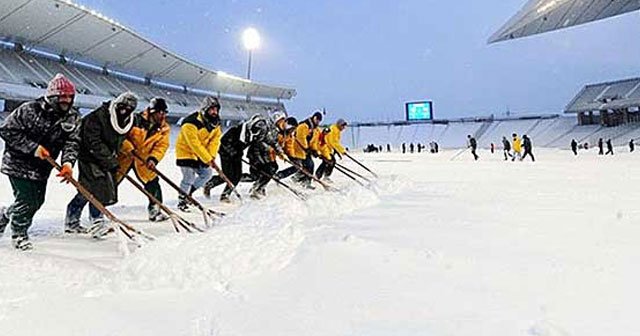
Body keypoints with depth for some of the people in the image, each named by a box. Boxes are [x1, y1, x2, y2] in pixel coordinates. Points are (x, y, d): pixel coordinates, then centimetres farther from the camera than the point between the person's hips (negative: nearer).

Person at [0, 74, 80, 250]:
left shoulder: (73, 118, -5)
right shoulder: (30, 110, -19)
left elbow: (72, 141, -11)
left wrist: (68, 162, -28)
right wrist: (33, 147, -24)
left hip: (42, 168, 6)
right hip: (18, 163, -6)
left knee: (37, 201, 12)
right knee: (26, 200, -8)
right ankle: (19, 234, 18)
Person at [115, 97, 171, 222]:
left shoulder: (164, 128, -4)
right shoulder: (135, 120, -18)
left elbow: (161, 146, -8)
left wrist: (153, 159, -23)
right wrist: (129, 149, -25)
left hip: (143, 160, 4)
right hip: (125, 157, -3)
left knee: (153, 183, -4)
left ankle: (155, 211, 12)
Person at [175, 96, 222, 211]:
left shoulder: (215, 123, -4)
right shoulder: (191, 123, -28)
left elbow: (215, 140, -6)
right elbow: (194, 144, -30)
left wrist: (212, 156, -22)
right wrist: (207, 159, -31)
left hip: (201, 153, 8)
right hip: (186, 151, -8)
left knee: (207, 173, 9)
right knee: (189, 178, -10)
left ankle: (188, 192, 27)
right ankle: (181, 201, 10)